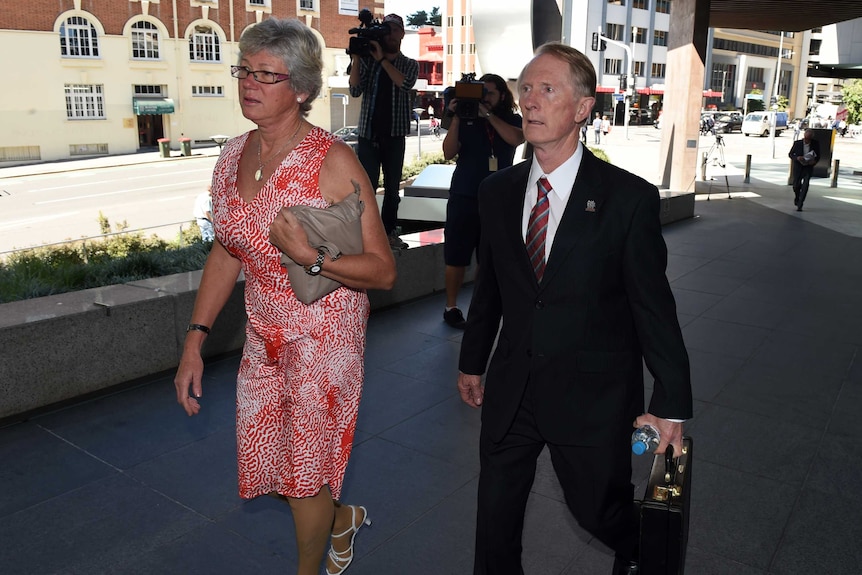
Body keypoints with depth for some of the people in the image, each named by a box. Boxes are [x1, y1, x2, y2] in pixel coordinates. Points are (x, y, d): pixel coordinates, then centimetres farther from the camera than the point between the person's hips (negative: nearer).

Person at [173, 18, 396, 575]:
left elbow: (383, 271, -17)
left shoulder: (334, 161, -18)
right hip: (265, 336, 7)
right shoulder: (234, 155, 2)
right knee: (265, 466, 17)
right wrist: (195, 342, 8)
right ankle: (343, 518, 48)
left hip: (324, 336, -6)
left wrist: (311, 257, -32)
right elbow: (226, 251, 11)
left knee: (305, 475, 8)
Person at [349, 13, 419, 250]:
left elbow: (405, 83, -14)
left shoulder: (410, 64, 8)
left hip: (394, 135, 1)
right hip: (368, 133, -1)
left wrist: (382, 58, -16)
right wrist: (356, 57, -12)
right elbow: (355, 91, -5)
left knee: (392, 188, 6)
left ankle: (390, 232, 13)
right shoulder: (367, 60, 7)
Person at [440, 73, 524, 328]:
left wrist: (488, 114, -18)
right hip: (464, 197, 0)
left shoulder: (512, 119, 7)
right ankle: (451, 307, 11)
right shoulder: (467, 120, 5)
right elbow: (449, 152, -5)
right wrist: (455, 119, -14)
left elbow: (516, 138, -15)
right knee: (457, 255, 1)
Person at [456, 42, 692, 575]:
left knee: (599, 508, 16)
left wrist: (671, 405, -6)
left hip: (592, 397, -3)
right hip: (510, 391, 4)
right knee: (496, 512, 14)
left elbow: (654, 306, -9)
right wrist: (473, 361, 17)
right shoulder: (498, 191, 1)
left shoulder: (630, 198, -13)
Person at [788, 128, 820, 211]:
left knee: (805, 185, -15)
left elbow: (818, 155, 6)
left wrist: (815, 161, -16)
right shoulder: (797, 143, -8)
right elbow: (790, 154, -1)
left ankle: (800, 205, -10)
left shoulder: (815, 144, -6)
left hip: (808, 167, 0)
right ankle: (797, 197, 40)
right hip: (798, 166, 1)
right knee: (796, 185, 5)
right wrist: (797, 158, -21)